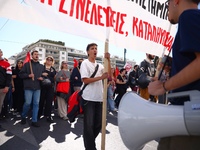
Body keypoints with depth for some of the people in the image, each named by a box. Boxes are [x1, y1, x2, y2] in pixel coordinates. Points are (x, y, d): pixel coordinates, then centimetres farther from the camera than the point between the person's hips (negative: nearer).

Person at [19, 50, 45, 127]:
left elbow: (44, 75, 21)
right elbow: (20, 74, 2)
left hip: (37, 88, 3)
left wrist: (42, 78, -1)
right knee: (28, 103, -4)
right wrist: (28, 75, -14)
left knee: (36, 104, 2)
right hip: (28, 87, -3)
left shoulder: (41, 66, 15)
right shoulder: (27, 64, 4)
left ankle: (34, 121, 9)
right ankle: (23, 116, 25)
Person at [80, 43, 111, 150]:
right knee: (89, 124, 1)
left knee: (98, 123, 15)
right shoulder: (85, 63, -3)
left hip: (99, 98, 6)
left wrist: (108, 60, -6)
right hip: (89, 98, -6)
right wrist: (101, 77, -18)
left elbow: (109, 74, 1)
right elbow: (85, 80, -13)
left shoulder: (99, 65, 14)